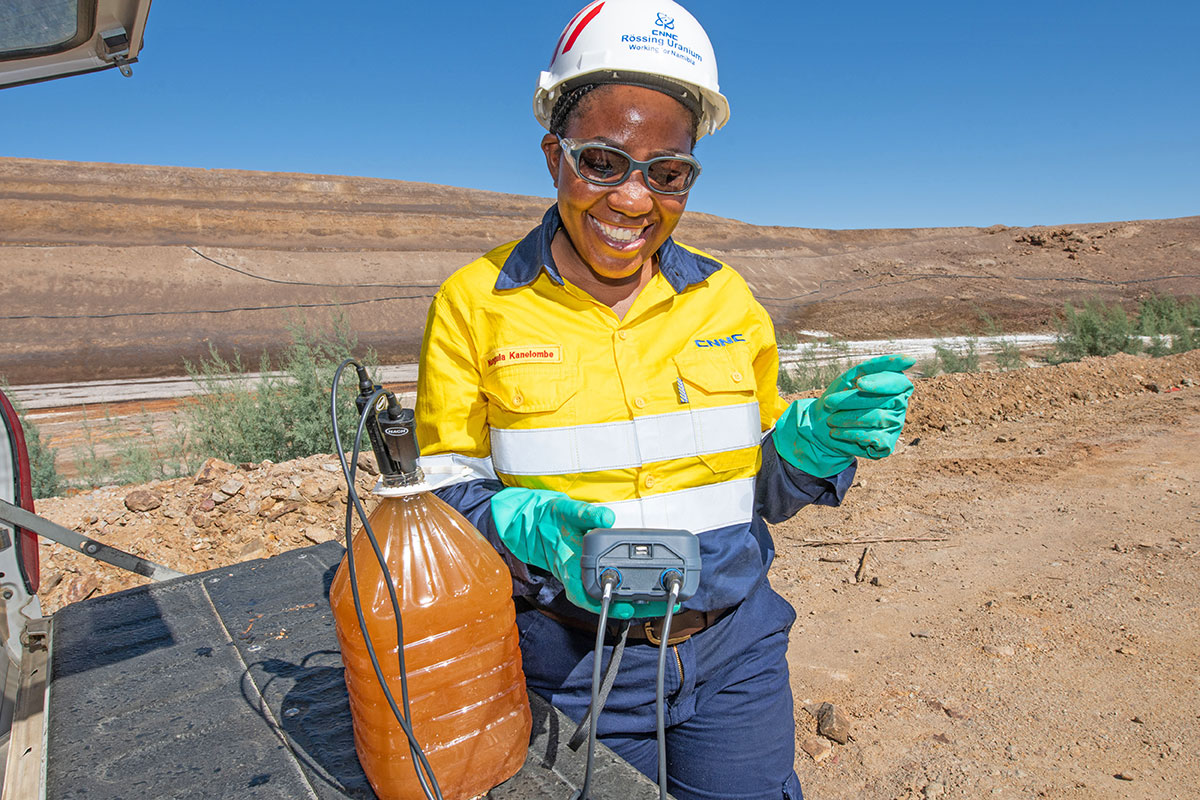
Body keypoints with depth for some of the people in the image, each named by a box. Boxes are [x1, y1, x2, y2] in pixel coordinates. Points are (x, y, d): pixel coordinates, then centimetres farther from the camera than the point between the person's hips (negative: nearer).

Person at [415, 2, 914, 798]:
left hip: (735, 652, 3)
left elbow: (756, 491, 6)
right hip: (573, 664, -2)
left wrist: (817, 440, -14)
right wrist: (534, 527, -24)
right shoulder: (475, 303, -10)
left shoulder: (727, 299, -1)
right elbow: (444, 496, -5)